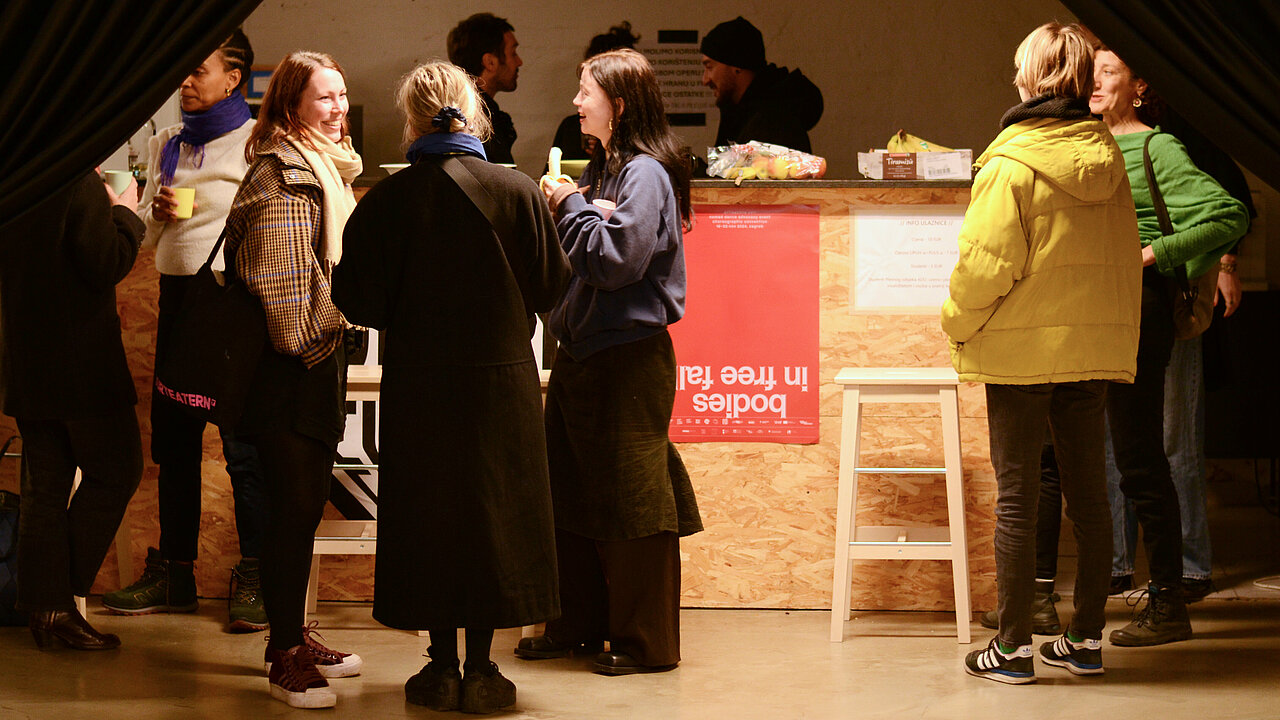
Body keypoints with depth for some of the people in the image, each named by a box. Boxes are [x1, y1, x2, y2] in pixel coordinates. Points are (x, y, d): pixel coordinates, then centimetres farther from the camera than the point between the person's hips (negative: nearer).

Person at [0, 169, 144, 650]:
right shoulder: (80, 182, -17)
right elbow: (106, 266, -19)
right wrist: (125, 214, -2)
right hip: (83, 364, -7)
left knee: (45, 482, 12)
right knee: (116, 471, 6)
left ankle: (43, 601, 12)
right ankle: (62, 595, 4)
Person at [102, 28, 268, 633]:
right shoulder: (166, 145, 18)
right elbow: (147, 237, 21)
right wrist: (157, 213, -1)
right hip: (177, 294, 7)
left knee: (244, 444, -6)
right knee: (173, 437, 9)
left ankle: (255, 579, 0)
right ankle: (173, 574, 17)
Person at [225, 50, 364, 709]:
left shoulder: (327, 166, 17)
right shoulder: (282, 173, -14)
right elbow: (278, 277, -19)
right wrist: (308, 342, -13)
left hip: (320, 358, 10)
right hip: (291, 362, -9)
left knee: (306, 501, 14)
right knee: (293, 505, -6)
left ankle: (293, 637, 24)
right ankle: (285, 660, 0)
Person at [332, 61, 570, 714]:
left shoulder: (387, 200, -10)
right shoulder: (518, 192, -8)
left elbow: (360, 301, -7)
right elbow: (549, 289, -1)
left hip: (418, 383, 0)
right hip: (502, 378, 0)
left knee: (427, 515, 11)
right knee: (493, 512, 10)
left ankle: (442, 666, 16)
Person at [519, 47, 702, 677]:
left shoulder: (646, 174, -13)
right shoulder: (603, 169, 15)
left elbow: (618, 258, -23)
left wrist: (570, 208, -12)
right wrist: (564, 210, 1)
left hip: (630, 357, -9)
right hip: (582, 352, 9)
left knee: (632, 495, -3)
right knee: (570, 489, 13)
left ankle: (647, 641, 6)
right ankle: (578, 624, 24)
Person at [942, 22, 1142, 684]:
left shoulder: (1010, 164, -14)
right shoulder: (1107, 156, 4)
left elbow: (987, 263, -16)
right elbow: (1123, 257, 10)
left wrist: (958, 324, -1)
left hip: (1021, 349, -5)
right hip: (1094, 347, 5)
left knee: (1016, 497, 1)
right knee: (1087, 493, 11)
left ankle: (1012, 647, 4)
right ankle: (1086, 639, 17)